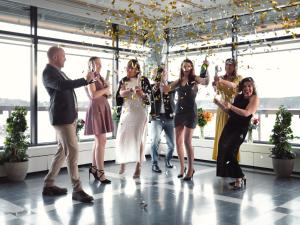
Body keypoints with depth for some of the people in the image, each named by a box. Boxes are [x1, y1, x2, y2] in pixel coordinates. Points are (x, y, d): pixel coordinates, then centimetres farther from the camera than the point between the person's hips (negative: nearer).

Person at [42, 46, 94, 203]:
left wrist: (87, 80, 26)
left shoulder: (57, 71, 17)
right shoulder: (48, 72, -12)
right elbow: (63, 85, -30)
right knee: (73, 151, -10)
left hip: (68, 116, 10)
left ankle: (48, 184, 22)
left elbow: (67, 86, 29)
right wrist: (85, 80, -24)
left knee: (63, 151, 13)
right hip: (62, 117, -10)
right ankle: (77, 189, -4)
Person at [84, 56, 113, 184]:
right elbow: (93, 95, -18)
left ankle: (94, 168, 23)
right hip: (96, 109, -8)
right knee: (101, 141, -12)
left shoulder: (100, 77, 16)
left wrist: (107, 91, -4)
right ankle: (100, 172, -8)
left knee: (99, 140, 12)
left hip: (103, 108, 8)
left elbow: (108, 93, 18)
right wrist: (105, 89, -4)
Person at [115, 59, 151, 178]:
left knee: (138, 138, -7)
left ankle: (138, 167, -1)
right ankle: (122, 163, 21)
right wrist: (121, 93, -9)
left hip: (139, 112, -3)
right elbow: (118, 96, 13)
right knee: (122, 137, 0)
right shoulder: (123, 81, 10)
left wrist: (142, 94, -23)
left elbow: (149, 97, -3)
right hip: (126, 112, 3)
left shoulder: (143, 80, 0)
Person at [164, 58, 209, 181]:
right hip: (179, 112, 5)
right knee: (178, 141, 7)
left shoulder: (195, 79, -2)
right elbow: (166, 89, 11)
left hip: (190, 112, -5)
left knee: (187, 141, -7)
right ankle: (182, 167, 22)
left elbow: (206, 82, -20)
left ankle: (190, 168, 7)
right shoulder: (178, 81, 11)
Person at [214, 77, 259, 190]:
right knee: (223, 151, 2)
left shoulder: (254, 98, -3)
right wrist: (220, 104, 10)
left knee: (229, 152, -18)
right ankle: (239, 177, 14)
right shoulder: (238, 97, 16)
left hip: (240, 129, -7)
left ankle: (239, 178, -5)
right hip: (229, 126, 7)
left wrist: (231, 106, -24)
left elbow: (246, 113, -18)